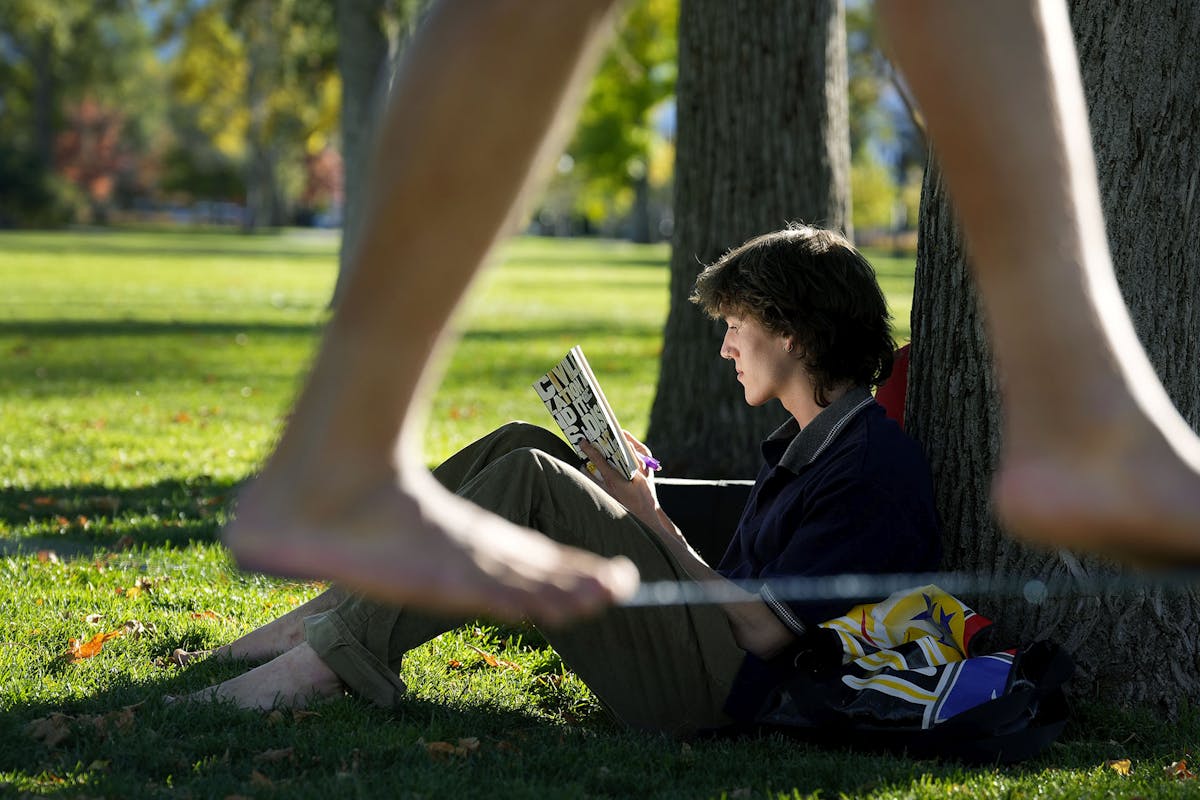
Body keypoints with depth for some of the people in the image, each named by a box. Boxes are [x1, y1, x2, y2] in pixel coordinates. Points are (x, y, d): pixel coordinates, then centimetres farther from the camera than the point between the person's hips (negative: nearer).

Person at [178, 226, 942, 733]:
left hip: (717, 681, -10)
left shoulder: (878, 467, -12)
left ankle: (337, 655, -19)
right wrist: (640, 496, 7)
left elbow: (763, 629, -16)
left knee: (527, 483, -20)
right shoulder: (807, 443, 20)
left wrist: (657, 527, -6)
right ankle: (330, 616, -3)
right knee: (521, 448, 4)